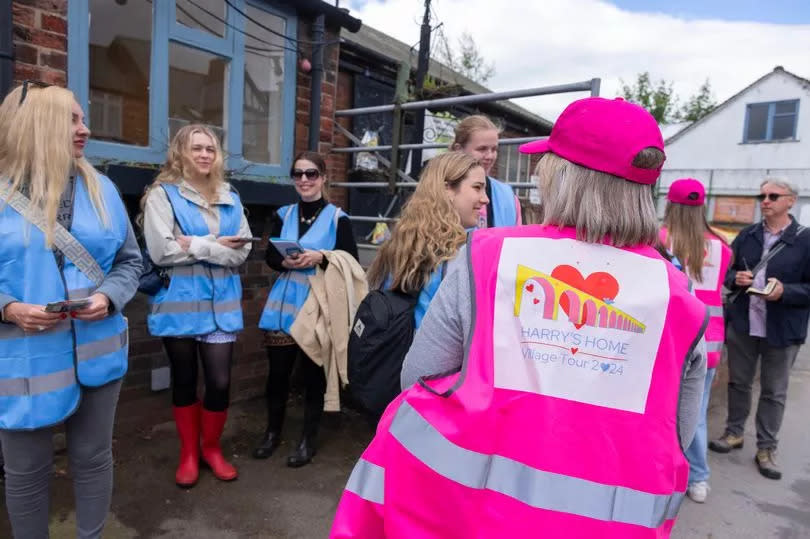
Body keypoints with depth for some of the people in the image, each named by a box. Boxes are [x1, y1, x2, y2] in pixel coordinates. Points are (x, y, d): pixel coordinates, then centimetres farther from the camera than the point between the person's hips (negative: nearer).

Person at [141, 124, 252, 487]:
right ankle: (189, 453, 31)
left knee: (220, 381, 1)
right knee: (184, 380, 12)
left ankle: (211, 448, 27)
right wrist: (214, 245, -12)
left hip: (220, 303, 3)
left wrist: (195, 245, -12)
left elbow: (242, 251, 0)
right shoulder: (163, 194, -3)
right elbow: (161, 251, -15)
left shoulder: (230, 198, 9)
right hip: (178, 303, -2)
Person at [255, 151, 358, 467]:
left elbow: (352, 263, -7)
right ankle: (272, 433, 33)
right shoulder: (283, 214, 10)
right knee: (277, 372, 10)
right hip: (283, 305, 4)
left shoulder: (338, 218, -4)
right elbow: (270, 256, 8)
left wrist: (320, 257, -22)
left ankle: (308, 440, 25)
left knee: (314, 375, 7)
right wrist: (286, 261, -14)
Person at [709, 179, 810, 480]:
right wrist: (735, 279, -10)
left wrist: (785, 291, -23)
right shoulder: (746, 235, 7)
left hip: (782, 330, -3)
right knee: (738, 382, 15)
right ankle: (734, 433, 32)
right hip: (742, 324, 3)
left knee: (774, 392, 9)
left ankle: (766, 449, 23)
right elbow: (725, 270, 11)